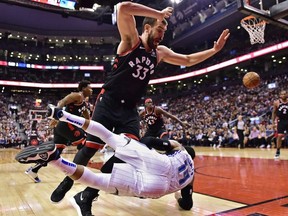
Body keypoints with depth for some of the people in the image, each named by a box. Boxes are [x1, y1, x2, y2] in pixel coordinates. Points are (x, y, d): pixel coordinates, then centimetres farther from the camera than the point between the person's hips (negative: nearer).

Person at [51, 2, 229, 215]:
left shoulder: (160, 52, 12)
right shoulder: (131, 40, -6)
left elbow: (189, 60, 18)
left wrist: (215, 49, 12)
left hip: (129, 108, 5)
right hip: (108, 102, -5)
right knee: (91, 147, -1)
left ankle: (88, 194, 3)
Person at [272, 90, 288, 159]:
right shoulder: (276, 102, -4)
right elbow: (274, 113, 4)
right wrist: (273, 122, 1)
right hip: (281, 121, -1)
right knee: (279, 136, -5)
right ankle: (278, 151, 9)